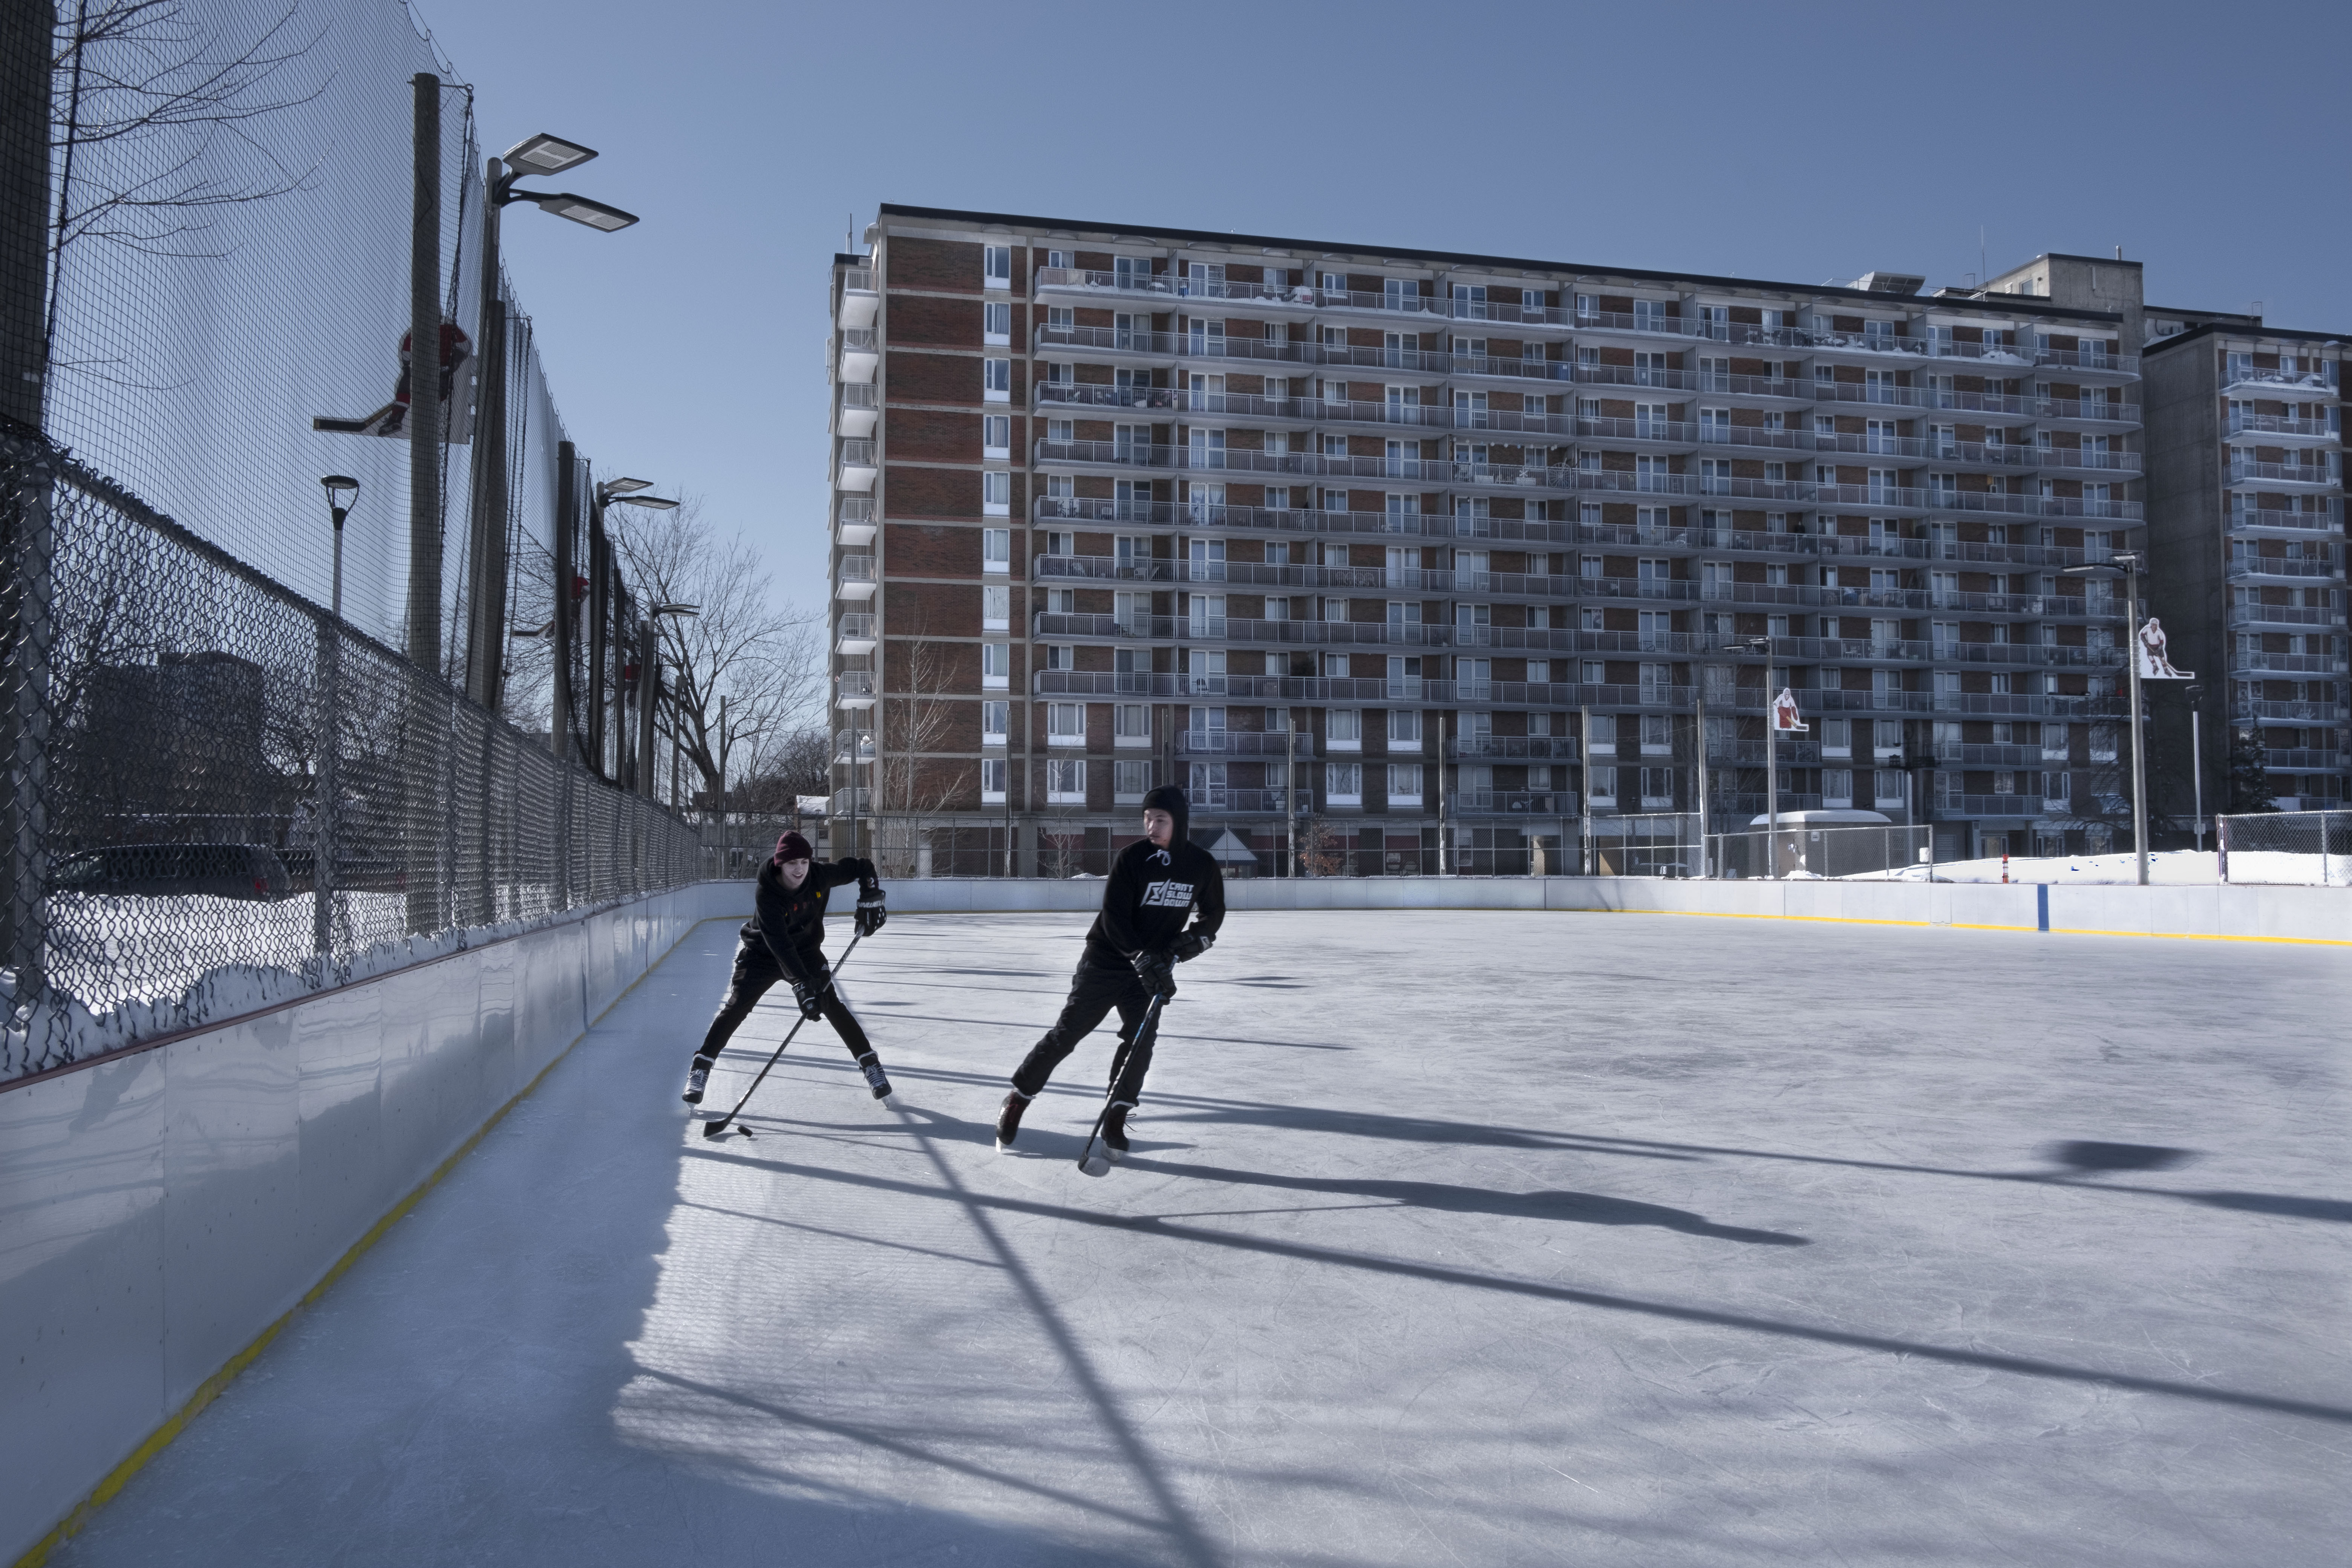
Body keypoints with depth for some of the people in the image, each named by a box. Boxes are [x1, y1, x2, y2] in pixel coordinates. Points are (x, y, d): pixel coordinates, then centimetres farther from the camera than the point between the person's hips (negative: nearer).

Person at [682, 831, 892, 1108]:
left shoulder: (820, 874, -22)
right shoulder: (767, 895, -33)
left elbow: (860, 867, -6)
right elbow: (779, 944, -40)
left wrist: (870, 899, -21)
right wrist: (801, 983, -46)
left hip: (806, 949, 3)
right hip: (763, 953, -2)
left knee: (832, 1005, -6)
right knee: (736, 1008, -9)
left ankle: (870, 1064, 3)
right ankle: (700, 1069, 4)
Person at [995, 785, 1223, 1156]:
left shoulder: (1202, 865, -6)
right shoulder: (1132, 858, -18)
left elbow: (1213, 913, 10)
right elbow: (1114, 920, -22)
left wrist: (1197, 938, -10)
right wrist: (1145, 959, -31)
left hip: (1153, 966, 3)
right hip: (1105, 959, -3)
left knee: (1140, 1040, -7)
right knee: (1066, 1034, 0)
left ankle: (1115, 1121, 7)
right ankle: (1016, 1102, 13)